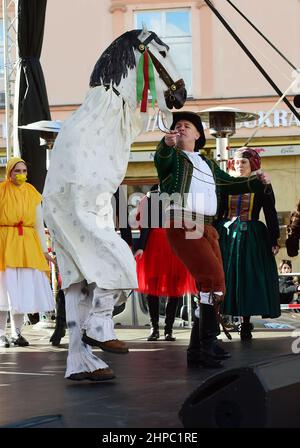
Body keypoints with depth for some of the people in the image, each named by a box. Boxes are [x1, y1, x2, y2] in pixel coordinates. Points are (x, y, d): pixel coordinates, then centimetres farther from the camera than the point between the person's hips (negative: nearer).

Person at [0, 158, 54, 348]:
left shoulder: (33, 193, 10)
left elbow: (39, 224, 12)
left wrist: (44, 250, 7)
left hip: (27, 246, 3)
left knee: (24, 289, 2)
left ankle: (17, 332, 10)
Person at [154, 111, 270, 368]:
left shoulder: (208, 164, 27)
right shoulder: (172, 156, 7)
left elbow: (231, 184, 31)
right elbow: (161, 159, -16)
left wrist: (257, 182, 13)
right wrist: (167, 143, -40)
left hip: (206, 228, 8)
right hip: (182, 225, -8)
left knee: (209, 286, 7)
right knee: (214, 279, -21)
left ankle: (197, 350, 14)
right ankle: (208, 344, -20)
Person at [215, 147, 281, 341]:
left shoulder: (262, 185, 2)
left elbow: (271, 215, 1)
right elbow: (218, 212, 9)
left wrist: (273, 241, -5)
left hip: (251, 238, -2)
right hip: (226, 236, 2)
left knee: (248, 279, -1)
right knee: (225, 279, 0)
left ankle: (246, 324, 7)